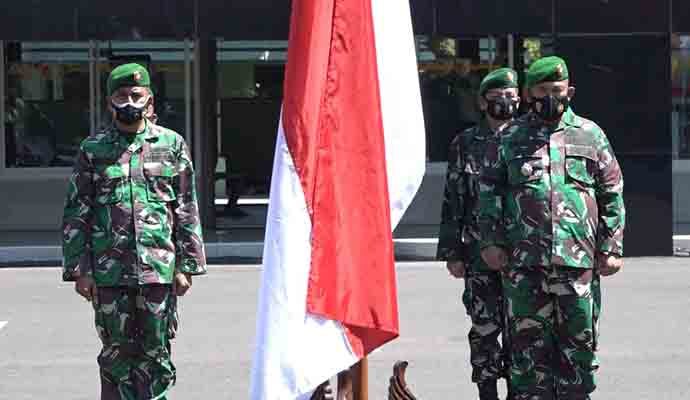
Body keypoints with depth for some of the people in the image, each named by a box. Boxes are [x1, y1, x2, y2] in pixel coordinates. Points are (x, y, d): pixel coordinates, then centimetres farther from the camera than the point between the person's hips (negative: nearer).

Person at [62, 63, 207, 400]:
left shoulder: (171, 145, 7)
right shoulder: (93, 150, 6)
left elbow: (187, 211, 6)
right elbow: (76, 214, 6)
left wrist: (186, 266, 1)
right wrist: (79, 269, -1)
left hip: (159, 269, 0)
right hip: (109, 271, 0)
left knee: (156, 352, 3)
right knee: (117, 352, 5)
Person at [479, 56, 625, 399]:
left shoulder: (590, 135, 9)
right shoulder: (511, 137, 10)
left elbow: (612, 195, 9)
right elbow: (489, 190, 9)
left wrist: (612, 248, 3)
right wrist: (490, 241, 0)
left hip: (577, 258, 0)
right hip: (523, 260, 0)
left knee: (578, 341, 4)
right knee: (528, 342, 2)